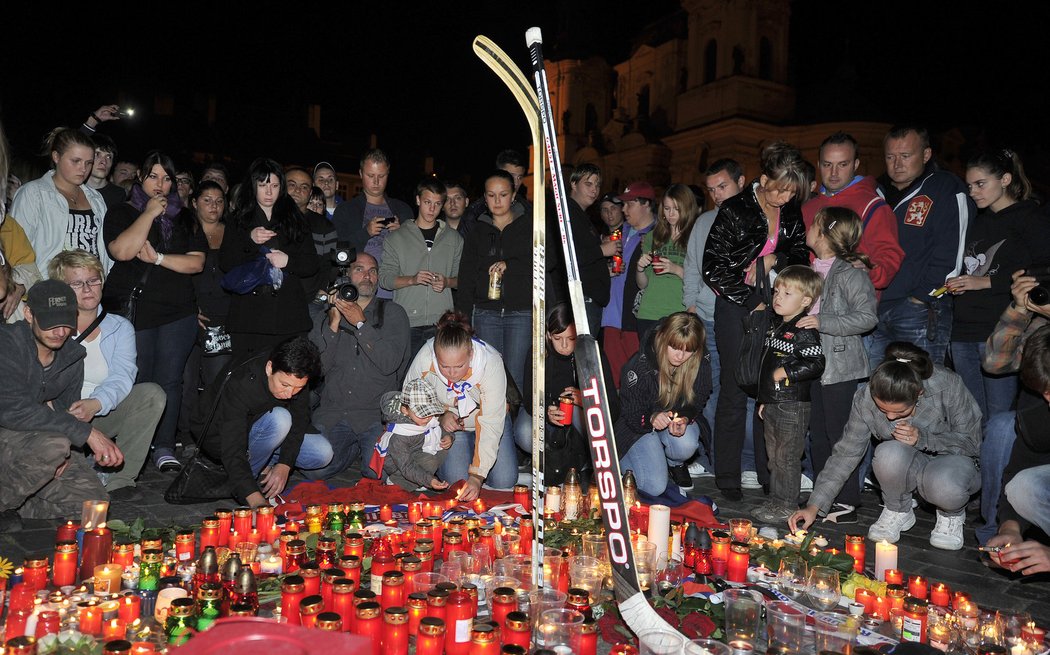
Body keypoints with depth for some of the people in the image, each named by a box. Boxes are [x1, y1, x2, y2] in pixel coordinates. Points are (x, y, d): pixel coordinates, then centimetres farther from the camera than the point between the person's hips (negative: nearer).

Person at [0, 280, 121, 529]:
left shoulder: (73, 356, 1)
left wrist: (66, 454, -12)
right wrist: (87, 432, -35)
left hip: (39, 439, 6)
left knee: (93, 501, -8)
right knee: (53, 445, -36)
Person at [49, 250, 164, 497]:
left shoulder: (119, 327, 10)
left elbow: (122, 377, -8)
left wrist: (95, 404, -29)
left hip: (103, 415, 3)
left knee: (152, 394, -23)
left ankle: (116, 478, -20)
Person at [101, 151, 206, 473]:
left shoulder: (185, 217, 16)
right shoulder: (121, 212, 8)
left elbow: (197, 262, 5)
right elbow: (122, 250, -13)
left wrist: (158, 257, -9)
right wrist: (150, 212, -7)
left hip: (178, 312, 2)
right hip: (132, 311, -2)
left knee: (169, 380, -2)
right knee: (137, 382, -3)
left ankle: (164, 447, 4)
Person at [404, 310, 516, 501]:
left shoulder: (491, 362, -35)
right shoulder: (425, 357, -30)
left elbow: (491, 424, -33)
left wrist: (477, 476, -37)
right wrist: (440, 414, -25)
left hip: (483, 418, 0)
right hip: (448, 421, 1)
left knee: (504, 480, -10)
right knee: (455, 477, -17)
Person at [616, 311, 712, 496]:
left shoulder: (701, 367, -17)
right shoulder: (639, 364, -26)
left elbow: (695, 404, -2)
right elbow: (630, 413, -18)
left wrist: (684, 419, -27)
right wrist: (651, 418, -41)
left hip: (677, 422, 3)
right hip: (640, 425, -3)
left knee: (686, 445, -34)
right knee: (654, 487, -16)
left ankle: (674, 464, 6)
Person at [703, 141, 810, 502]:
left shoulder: (792, 213, 7)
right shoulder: (734, 209, -8)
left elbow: (801, 256, 11)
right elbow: (712, 265, -10)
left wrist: (772, 259, -10)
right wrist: (750, 298, -13)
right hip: (735, 307, -4)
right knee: (734, 388, -3)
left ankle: (769, 473, 16)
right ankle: (727, 477, 7)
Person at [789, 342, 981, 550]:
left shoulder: (947, 386, -27)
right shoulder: (865, 398, -21)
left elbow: (972, 442, -14)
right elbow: (846, 453, -13)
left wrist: (922, 439, -31)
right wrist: (814, 506, -18)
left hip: (952, 460, -2)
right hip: (909, 470, 2)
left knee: (945, 487, -38)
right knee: (888, 453, -35)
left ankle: (952, 515, 2)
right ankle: (897, 512, -2)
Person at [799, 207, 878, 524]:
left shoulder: (850, 273, -12)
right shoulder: (814, 269, 13)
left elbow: (867, 316, -19)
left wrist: (823, 322, -22)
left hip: (841, 367, -8)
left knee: (840, 435, -2)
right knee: (817, 436, 13)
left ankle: (846, 504, 8)